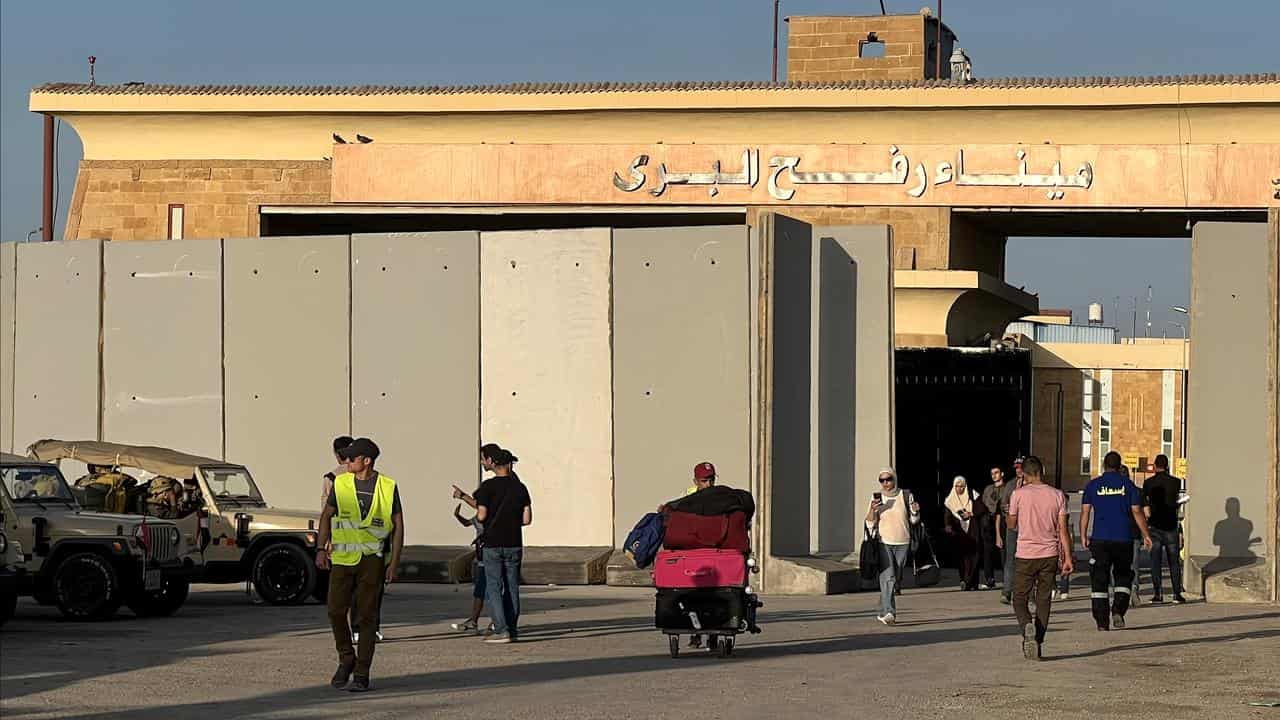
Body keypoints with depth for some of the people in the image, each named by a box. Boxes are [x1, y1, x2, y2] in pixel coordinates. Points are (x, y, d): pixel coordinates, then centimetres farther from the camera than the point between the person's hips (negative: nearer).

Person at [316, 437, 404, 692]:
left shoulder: (388, 487, -1)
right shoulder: (341, 483, 5)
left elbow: (398, 525, 3)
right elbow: (327, 516, 13)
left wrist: (394, 562, -3)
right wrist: (322, 549, 3)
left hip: (371, 559, -2)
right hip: (342, 557, 2)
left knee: (367, 616, -1)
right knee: (336, 611, -3)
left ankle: (362, 674, 4)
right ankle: (346, 659, 20)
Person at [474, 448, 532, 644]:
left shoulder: (488, 486, -8)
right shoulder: (520, 488, 2)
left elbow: (481, 515, -13)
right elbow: (527, 519, 0)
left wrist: (477, 515, 10)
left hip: (492, 544, -3)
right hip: (514, 544, 3)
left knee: (494, 587, -2)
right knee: (512, 587, 11)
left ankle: (501, 630, -11)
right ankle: (512, 630, 12)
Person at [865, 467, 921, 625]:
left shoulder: (906, 496, 4)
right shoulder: (877, 498, 3)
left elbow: (914, 520, 12)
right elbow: (870, 524, 3)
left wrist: (915, 512, -10)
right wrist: (873, 509, -15)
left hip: (902, 543, 2)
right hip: (884, 542, -2)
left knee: (896, 579, 7)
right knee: (888, 576, -18)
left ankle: (883, 613, 20)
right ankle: (889, 612, -25)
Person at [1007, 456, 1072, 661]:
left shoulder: (1019, 494, -6)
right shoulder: (1057, 495, 1)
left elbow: (1012, 524, 7)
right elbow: (1063, 529, 0)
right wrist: (1067, 558, 3)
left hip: (1025, 555, -2)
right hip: (1050, 554, 2)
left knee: (1020, 599, 6)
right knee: (1043, 600, 11)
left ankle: (1027, 626, -23)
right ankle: (1038, 643, 8)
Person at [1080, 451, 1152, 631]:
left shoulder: (1093, 485, 3)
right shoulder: (1128, 485, 3)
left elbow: (1085, 512, 0)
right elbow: (1137, 512, 1)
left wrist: (1083, 536, 6)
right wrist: (1145, 535, 8)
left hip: (1099, 539, 0)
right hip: (1123, 539, 0)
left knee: (1099, 582, 4)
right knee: (1124, 577, 15)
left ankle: (1102, 622, 0)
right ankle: (1118, 611, -5)